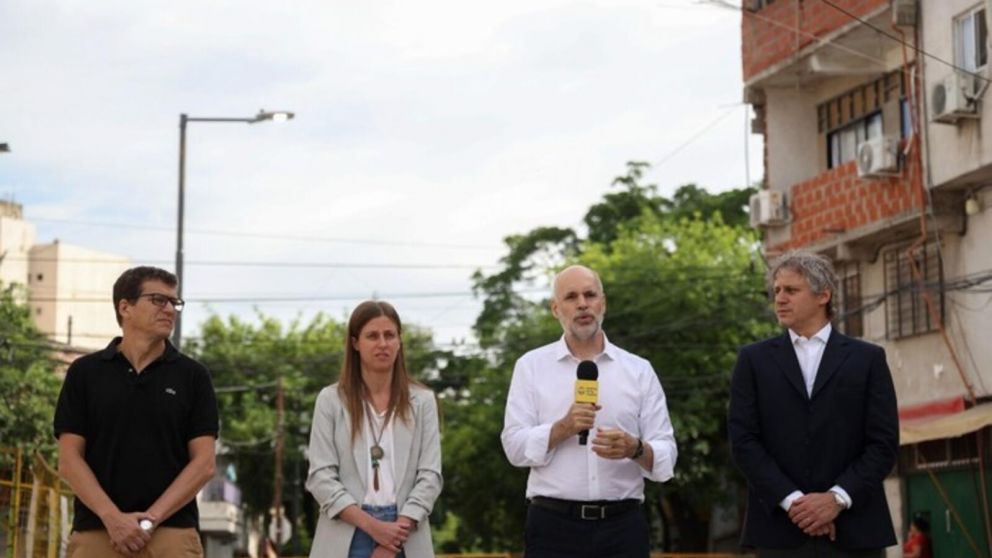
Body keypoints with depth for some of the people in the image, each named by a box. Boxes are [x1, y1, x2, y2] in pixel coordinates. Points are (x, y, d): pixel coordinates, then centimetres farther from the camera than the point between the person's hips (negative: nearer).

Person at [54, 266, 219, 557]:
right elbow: (69, 460, 2)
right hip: (96, 534, 0)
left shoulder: (192, 376, 8)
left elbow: (203, 463, 2)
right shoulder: (85, 372, 8)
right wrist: (113, 517, -11)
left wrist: (152, 519, -9)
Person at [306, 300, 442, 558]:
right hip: (347, 536, -1)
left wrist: (397, 530, -11)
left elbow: (430, 475, 2)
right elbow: (320, 477, -2)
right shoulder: (331, 401, 5)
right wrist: (372, 525, -13)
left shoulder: (422, 401, 9)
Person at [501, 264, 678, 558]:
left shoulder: (639, 370, 8)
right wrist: (564, 428, -19)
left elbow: (666, 455, 3)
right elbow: (515, 446, -3)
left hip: (622, 526, 1)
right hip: (554, 525, -1)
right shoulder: (531, 367, 6)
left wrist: (635, 449, -19)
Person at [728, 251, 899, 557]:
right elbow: (743, 440, 1)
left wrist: (838, 498, -11)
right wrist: (791, 501, -11)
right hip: (779, 528, 0)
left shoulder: (868, 359, 9)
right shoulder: (754, 360, 10)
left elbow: (884, 442, 2)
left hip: (854, 528, 0)